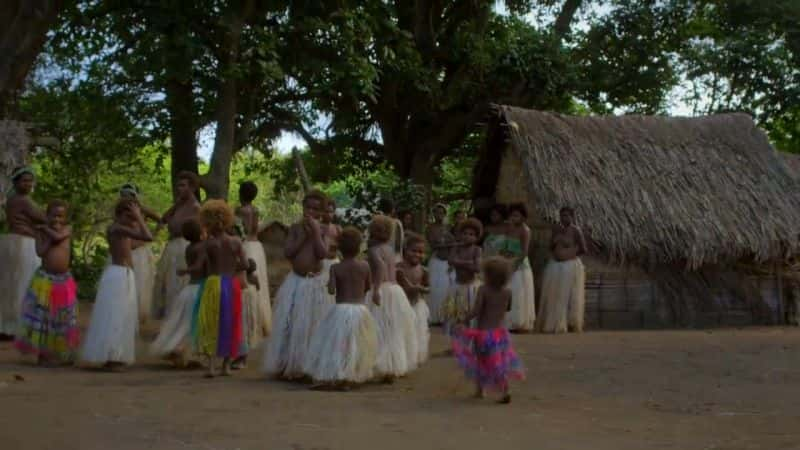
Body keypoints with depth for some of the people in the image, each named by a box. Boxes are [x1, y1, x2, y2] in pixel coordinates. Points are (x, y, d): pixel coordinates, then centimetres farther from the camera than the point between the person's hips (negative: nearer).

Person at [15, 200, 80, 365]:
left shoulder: (67, 229, 2)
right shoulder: (42, 232, -2)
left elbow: (58, 237, -19)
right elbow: (40, 252, -17)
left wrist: (45, 228, -6)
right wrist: (49, 236, -14)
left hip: (64, 280, 2)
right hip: (45, 279, -2)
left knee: (63, 319, 8)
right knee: (43, 317, -1)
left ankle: (63, 353, 20)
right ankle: (43, 353, 7)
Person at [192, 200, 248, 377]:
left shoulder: (208, 243, -7)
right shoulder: (236, 241, -1)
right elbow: (244, 265, -1)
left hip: (214, 283, -3)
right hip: (232, 283, 3)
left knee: (211, 325, 3)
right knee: (230, 325, 12)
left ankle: (212, 366, -5)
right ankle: (227, 365, 17)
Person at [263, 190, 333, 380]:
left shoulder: (323, 230, -2)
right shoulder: (296, 228, 4)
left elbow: (323, 254, -17)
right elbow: (288, 252, -8)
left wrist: (315, 231, -17)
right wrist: (304, 234, -11)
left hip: (316, 283, -2)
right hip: (295, 282, 2)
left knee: (313, 325, 0)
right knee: (290, 325, 4)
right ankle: (288, 366, 14)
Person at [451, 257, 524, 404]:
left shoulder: (483, 290, -15)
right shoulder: (507, 292, -3)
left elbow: (476, 310, -22)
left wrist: (464, 320, -10)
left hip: (483, 332, -3)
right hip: (500, 331, 3)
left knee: (480, 361, 16)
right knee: (501, 363, 9)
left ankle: (479, 390, 28)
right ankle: (505, 391, -7)